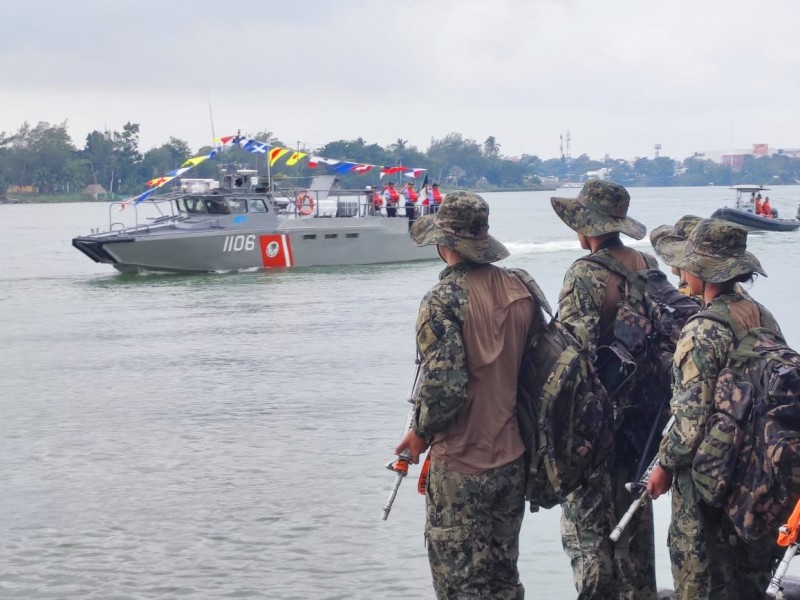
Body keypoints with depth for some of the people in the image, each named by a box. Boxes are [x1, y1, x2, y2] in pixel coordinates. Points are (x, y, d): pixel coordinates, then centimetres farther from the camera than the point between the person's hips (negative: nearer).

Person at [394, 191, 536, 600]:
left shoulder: (445, 299, -17)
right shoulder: (520, 290, 3)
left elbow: (444, 385, -23)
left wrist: (421, 432, -6)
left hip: (460, 465, -6)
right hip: (513, 459, 7)